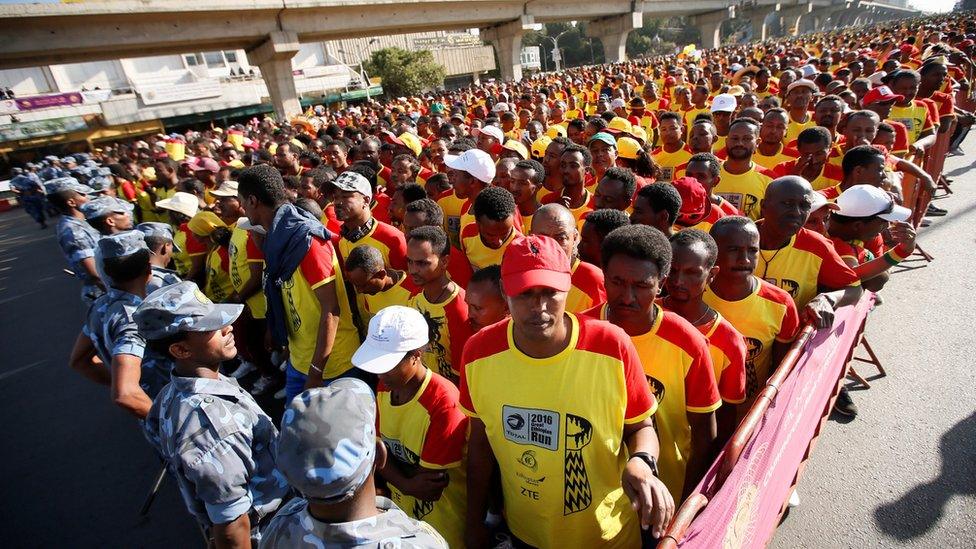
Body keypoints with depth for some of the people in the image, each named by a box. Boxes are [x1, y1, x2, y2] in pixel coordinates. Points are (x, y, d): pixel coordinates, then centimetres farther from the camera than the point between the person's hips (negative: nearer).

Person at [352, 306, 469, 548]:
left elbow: (432, 491, -24)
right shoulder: (384, 386, -7)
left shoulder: (443, 404, -32)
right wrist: (407, 485, -23)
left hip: (443, 521, -6)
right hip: (401, 508, 6)